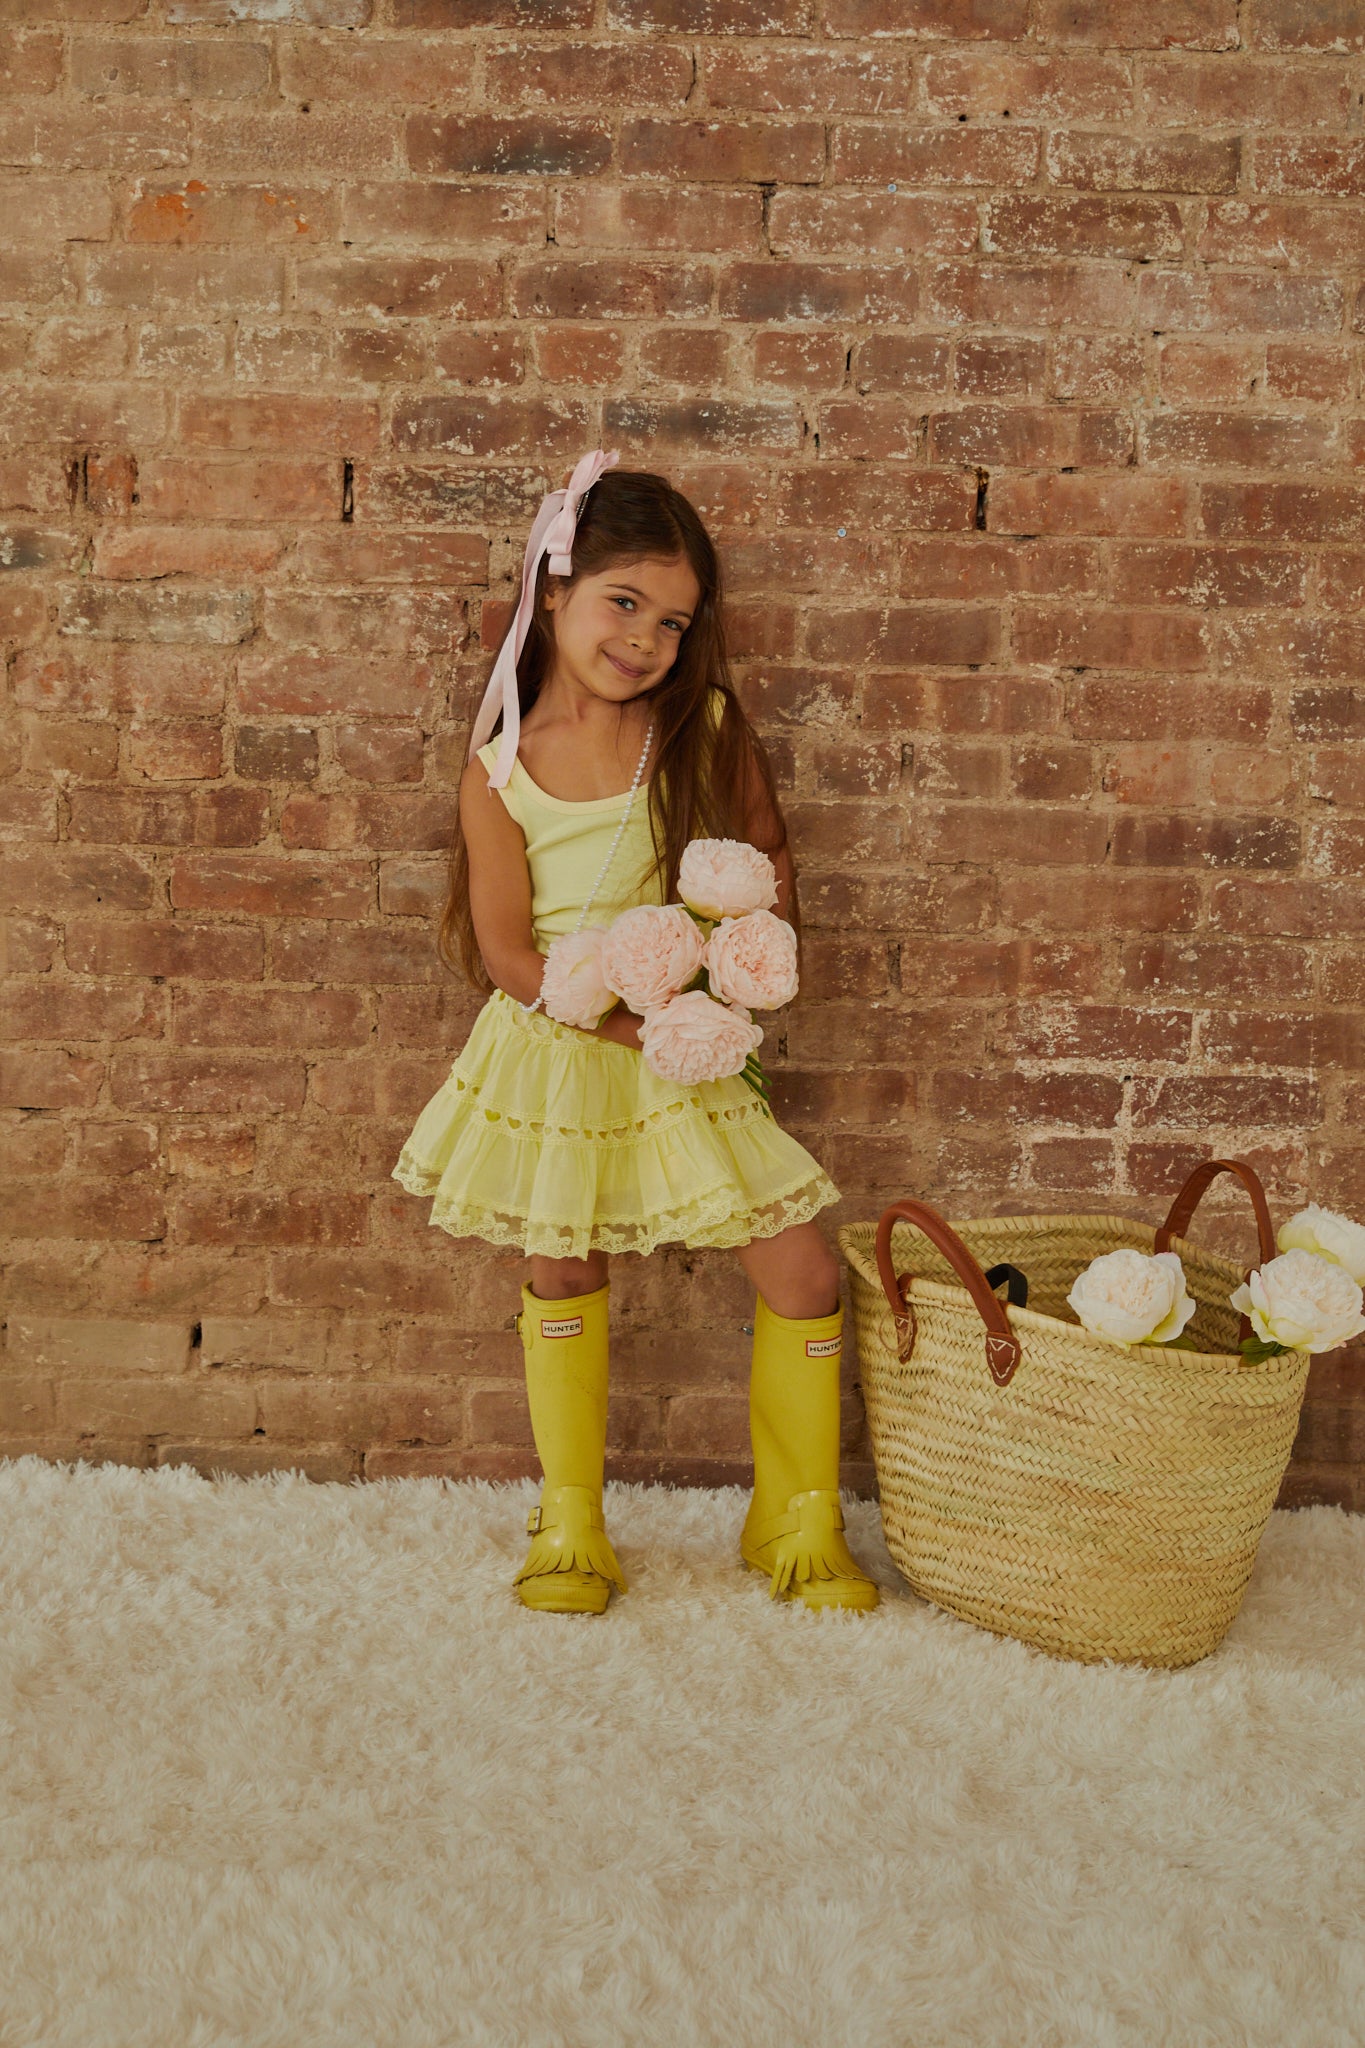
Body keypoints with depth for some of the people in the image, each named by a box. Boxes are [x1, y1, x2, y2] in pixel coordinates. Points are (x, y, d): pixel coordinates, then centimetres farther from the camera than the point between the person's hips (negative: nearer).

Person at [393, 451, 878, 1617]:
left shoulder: (703, 730, -5)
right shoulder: (502, 769, -9)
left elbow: (767, 856, 7)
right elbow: (506, 951, -9)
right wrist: (632, 1015, -20)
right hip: (557, 1050, -1)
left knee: (803, 1271, -3)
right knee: (565, 1275, 10)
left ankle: (798, 1520, 17)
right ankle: (572, 1527, 29)